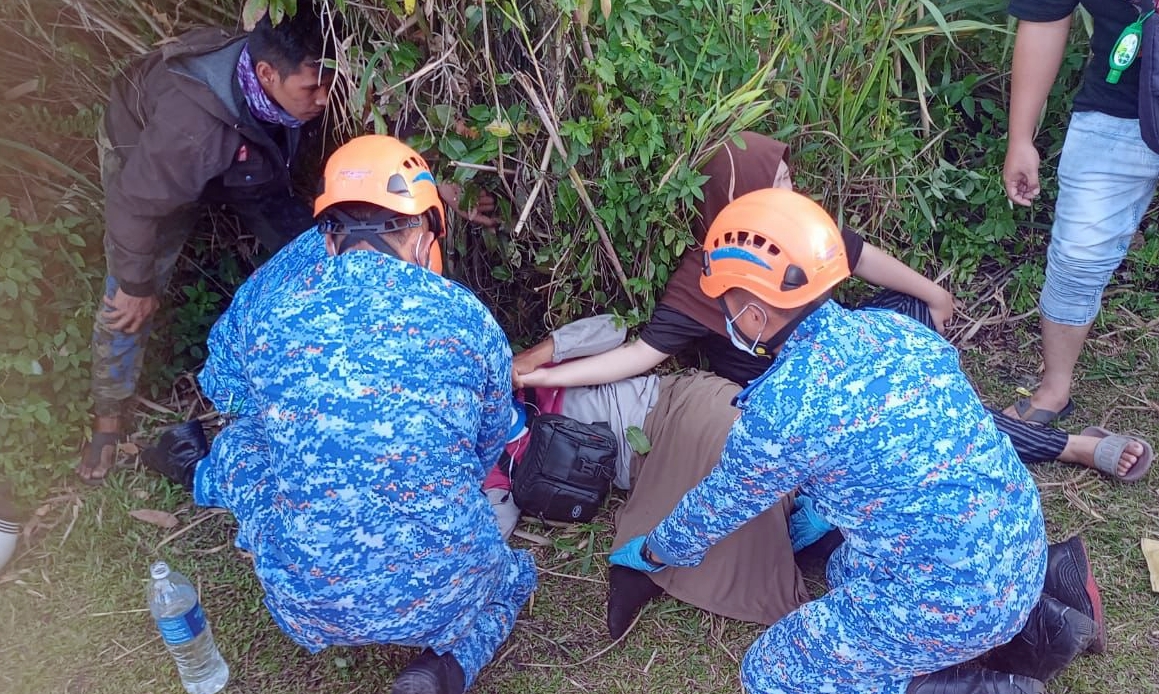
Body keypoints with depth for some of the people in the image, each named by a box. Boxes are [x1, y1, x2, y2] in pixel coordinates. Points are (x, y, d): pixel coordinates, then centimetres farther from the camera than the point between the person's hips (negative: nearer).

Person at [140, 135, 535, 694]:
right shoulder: (467, 317, -4)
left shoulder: (268, 301, -4)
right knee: (510, 580, 32)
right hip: (440, 592, -2)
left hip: (306, 603, 2)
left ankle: (206, 478, 50)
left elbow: (222, 391, 19)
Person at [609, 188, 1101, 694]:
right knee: (849, 570, 33)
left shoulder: (780, 408, -22)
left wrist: (655, 551, 18)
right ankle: (1033, 621, 20)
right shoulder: (892, 325, 0)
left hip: (950, 602, -8)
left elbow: (720, 503, -2)